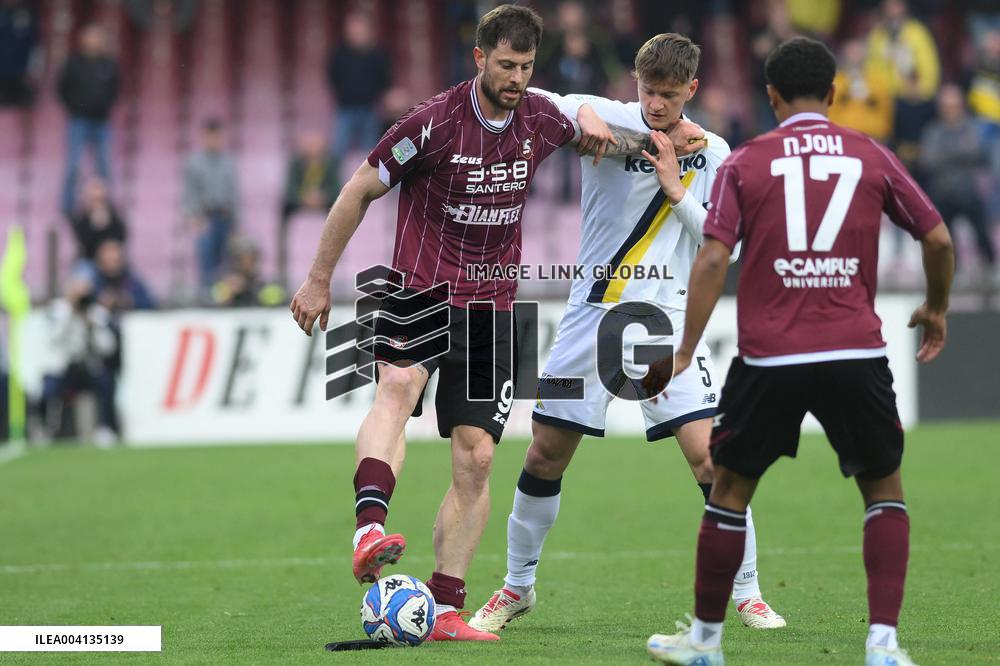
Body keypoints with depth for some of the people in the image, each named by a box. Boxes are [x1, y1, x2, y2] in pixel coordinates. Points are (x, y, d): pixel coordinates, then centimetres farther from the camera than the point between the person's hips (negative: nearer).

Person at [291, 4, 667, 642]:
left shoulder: (540, 118, 3)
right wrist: (319, 280, 1)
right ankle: (370, 530, -54)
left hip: (492, 306, 5)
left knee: (476, 457, -1)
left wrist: (594, 122, 5)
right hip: (421, 290, -5)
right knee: (398, 386, -35)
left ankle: (445, 611, 4)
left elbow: (580, 111, 30)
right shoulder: (435, 122, -11)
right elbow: (360, 190, -2)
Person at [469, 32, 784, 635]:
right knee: (545, 456, 4)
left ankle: (747, 594, 2)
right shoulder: (611, 120, -4)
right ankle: (517, 587, 23)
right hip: (593, 315, 0)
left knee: (710, 455, -11)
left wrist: (676, 190, -12)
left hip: (667, 320, 0)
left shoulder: (711, 152, 4)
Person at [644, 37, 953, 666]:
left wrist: (686, 352, -3)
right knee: (885, 489, 15)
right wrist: (936, 308, 24)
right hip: (857, 352, 1)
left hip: (769, 358, 0)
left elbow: (713, 260, -6)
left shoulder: (745, 163, 3)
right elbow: (939, 239, 7)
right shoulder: (871, 156, 6)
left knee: (731, 490, 16)